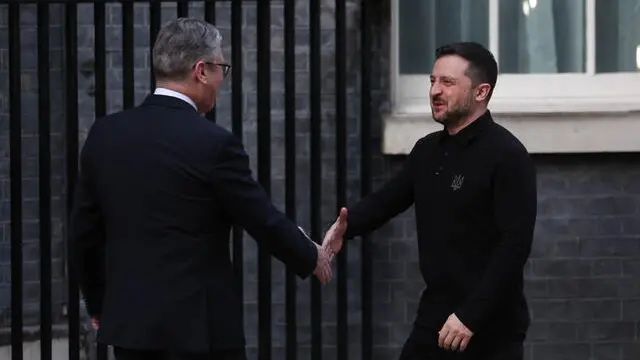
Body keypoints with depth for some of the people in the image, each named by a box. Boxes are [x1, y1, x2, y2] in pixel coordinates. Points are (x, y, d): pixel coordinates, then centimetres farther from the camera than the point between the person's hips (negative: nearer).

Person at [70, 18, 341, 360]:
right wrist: (311, 257, 14)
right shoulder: (213, 143, -13)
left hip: (130, 319, 6)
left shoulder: (104, 135, 4)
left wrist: (98, 303, 23)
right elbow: (264, 220, -4)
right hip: (200, 322, -6)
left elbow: (85, 231, 10)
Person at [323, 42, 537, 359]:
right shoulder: (428, 151, 11)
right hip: (434, 317, 7)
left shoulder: (507, 156, -12)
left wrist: (471, 316, -23)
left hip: (489, 328, -7)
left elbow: (515, 244, -18)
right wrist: (346, 226, -11)